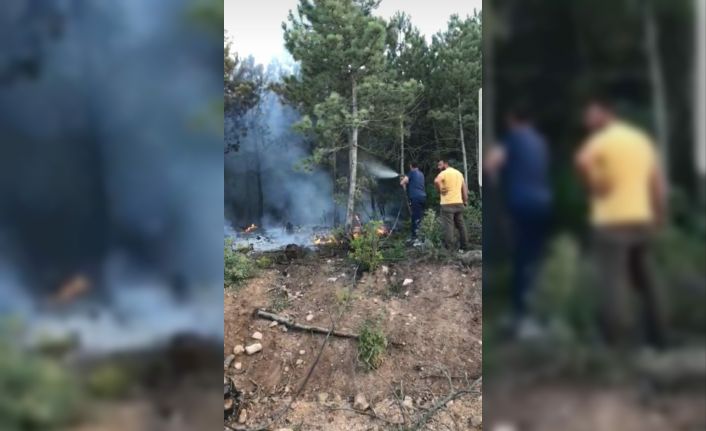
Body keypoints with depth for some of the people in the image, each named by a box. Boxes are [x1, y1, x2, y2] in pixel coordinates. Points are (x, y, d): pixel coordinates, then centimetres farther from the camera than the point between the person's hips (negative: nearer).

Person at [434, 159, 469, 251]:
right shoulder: (459, 173, 17)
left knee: (448, 226, -6)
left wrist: (439, 191, -11)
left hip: (447, 204, -7)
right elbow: (464, 186, 16)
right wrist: (465, 200, 17)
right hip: (459, 203, 7)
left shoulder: (444, 173, -7)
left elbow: (436, 181, -27)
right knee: (461, 225, 13)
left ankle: (450, 248, -7)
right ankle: (465, 246, 17)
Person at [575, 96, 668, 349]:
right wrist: (658, 219, 16)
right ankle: (657, 337, 27)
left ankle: (618, 343, -6)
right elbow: (658, 184, 13)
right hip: (641, 220, 8)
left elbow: (581, 161, -30)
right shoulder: (642, 139, 15)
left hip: (611, 222, -7)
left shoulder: (602, 139, -7)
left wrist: (594, 188, -13)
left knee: (613, 283, -6)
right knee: (643, 279, 19)